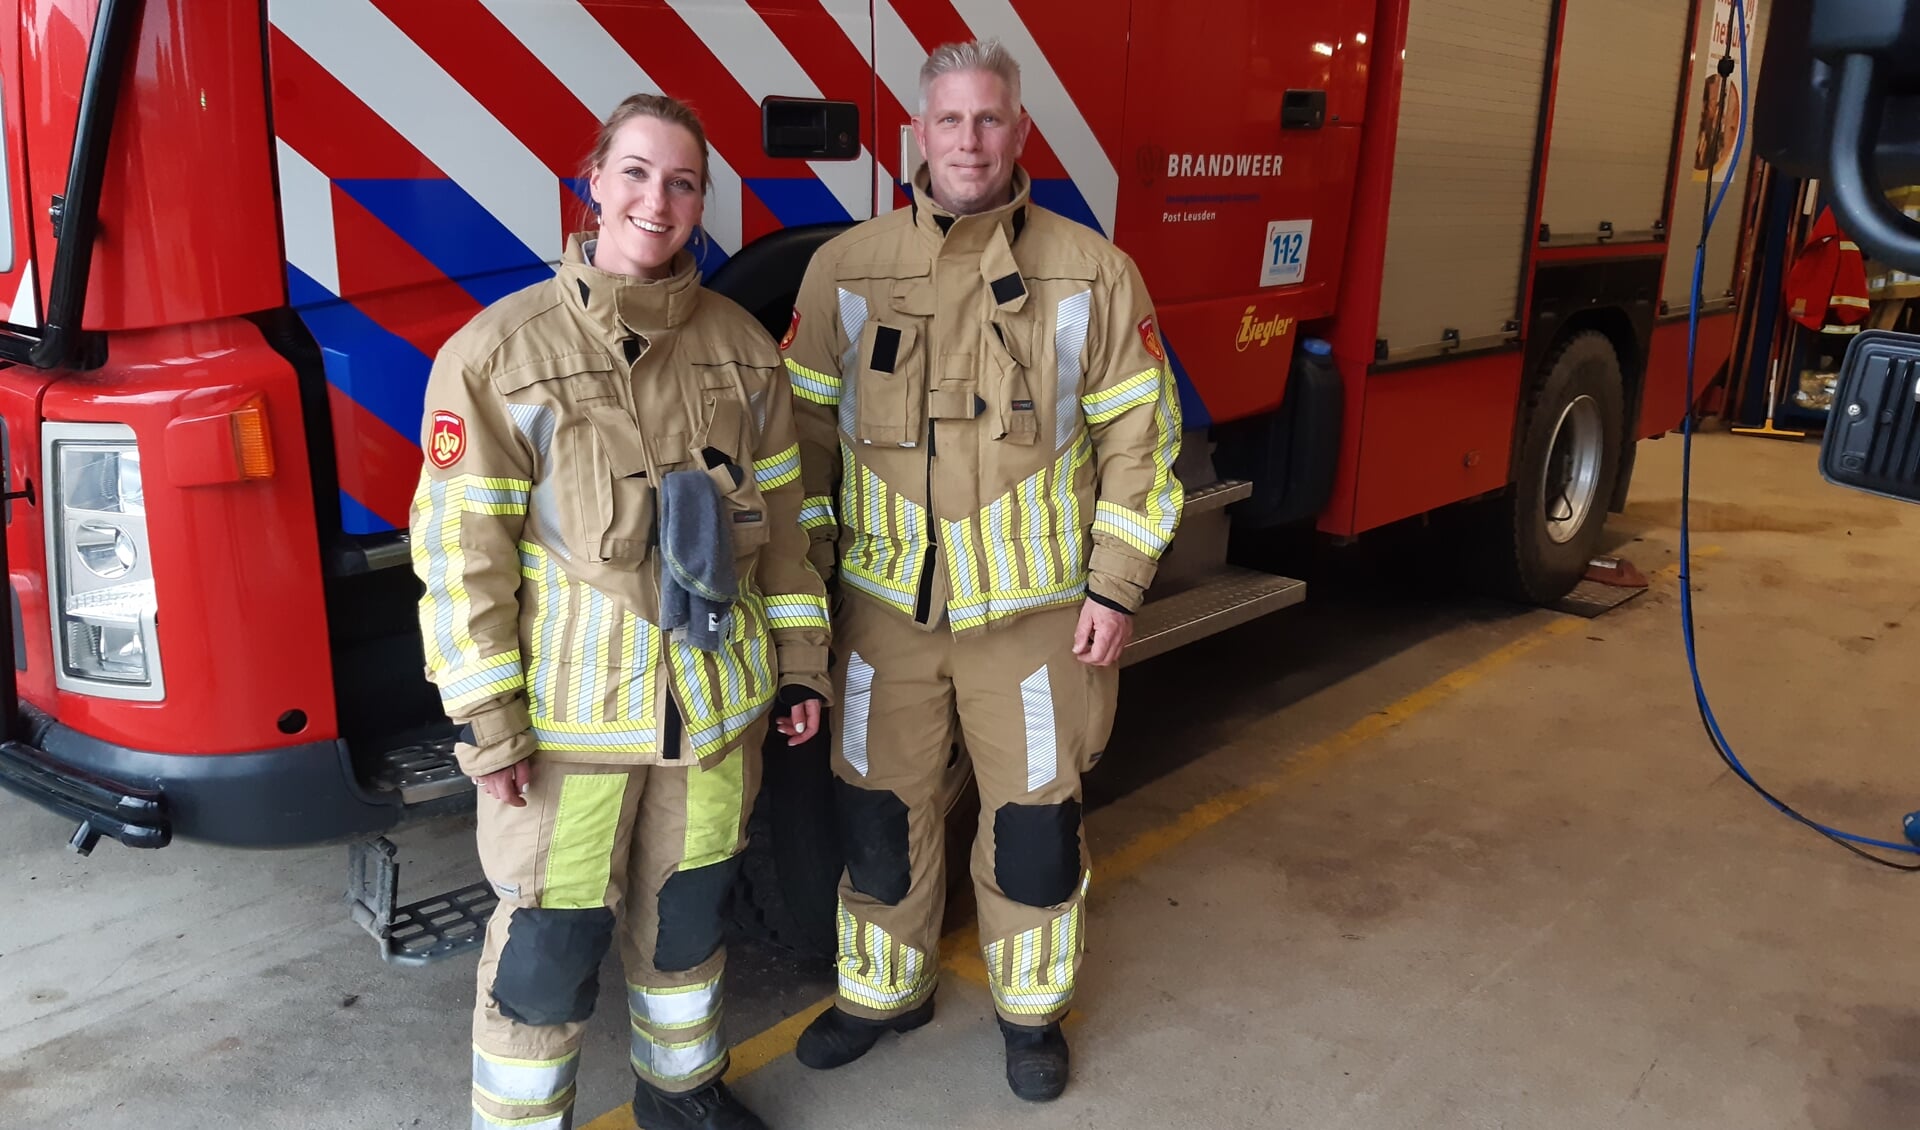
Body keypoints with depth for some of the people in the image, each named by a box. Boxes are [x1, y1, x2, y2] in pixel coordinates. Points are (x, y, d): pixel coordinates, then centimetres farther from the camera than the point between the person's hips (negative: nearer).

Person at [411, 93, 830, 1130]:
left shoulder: (741, 346, 3)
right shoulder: (500, 351, -10)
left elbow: (779, 523, 8)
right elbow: (460, 547, -11)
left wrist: (798, 662, 8)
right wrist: (486, 721, -12)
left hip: (714, 698, 4)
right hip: (571, 708, -4)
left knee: (686, 910, 20)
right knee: (549, 948, 5)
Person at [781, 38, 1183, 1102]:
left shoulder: (1090, 273, -4)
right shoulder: (845, 268, -1)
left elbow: (1137, 436, -1)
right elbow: (806, 429, 4)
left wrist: (1115, 588, -5)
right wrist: (804, 576, 1)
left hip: (1035, 613, -1)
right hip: (883, 609, 2)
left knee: (1035, 821, 10)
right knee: (879, 813, 15)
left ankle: (1031, 1008, 34)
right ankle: (884, 992, 39)